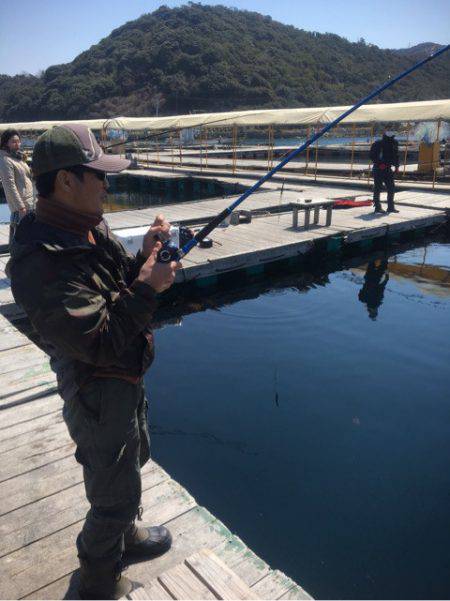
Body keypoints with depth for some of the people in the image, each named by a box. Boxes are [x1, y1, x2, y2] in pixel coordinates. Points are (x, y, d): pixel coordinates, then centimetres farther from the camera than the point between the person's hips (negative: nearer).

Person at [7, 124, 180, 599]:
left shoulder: (90, 228, -2)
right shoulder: (43, 261, -31)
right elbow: (100, 342, -32)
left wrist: (144, 256, -7)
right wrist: (146, 287, -28)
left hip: (126, 377, 9)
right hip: (99, 394, -9)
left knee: (132, 461, 29)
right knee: (113, 492, 11)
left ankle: (125, 535, 56)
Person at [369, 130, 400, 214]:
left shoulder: (394, 143, 5)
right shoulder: (377, 144, -12)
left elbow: (396, 156, 16)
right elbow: (372, 156, -10)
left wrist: (396, 166, 7)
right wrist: (379, 164, -19)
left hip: (388, 169, 5)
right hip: (378, 169, -5)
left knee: (391, 188, 3)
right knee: (377, 188, -2)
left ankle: (391, 207, 11)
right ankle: (377, 207, 5)